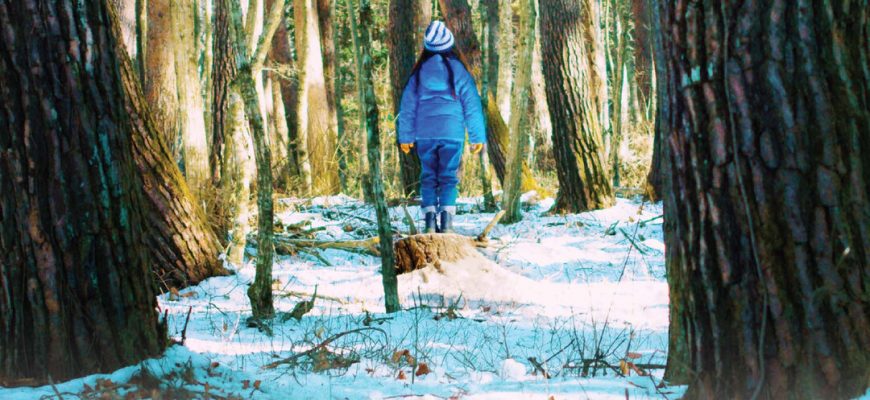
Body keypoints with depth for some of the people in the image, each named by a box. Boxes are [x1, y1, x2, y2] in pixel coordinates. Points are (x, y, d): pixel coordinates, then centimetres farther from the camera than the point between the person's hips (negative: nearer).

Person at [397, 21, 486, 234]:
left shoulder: (419, 72, 5)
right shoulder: (458, 70, 0)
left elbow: (407, 105, 7)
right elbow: (472, 104, 1)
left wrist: (406, 136, 13)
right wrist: (478, 136, 5)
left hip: (425, 134, 1)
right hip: (452, 133, -1)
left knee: (428, 176, 9)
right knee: (449, 176, 4)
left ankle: (430, 220, -3)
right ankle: (446, 219, -12)